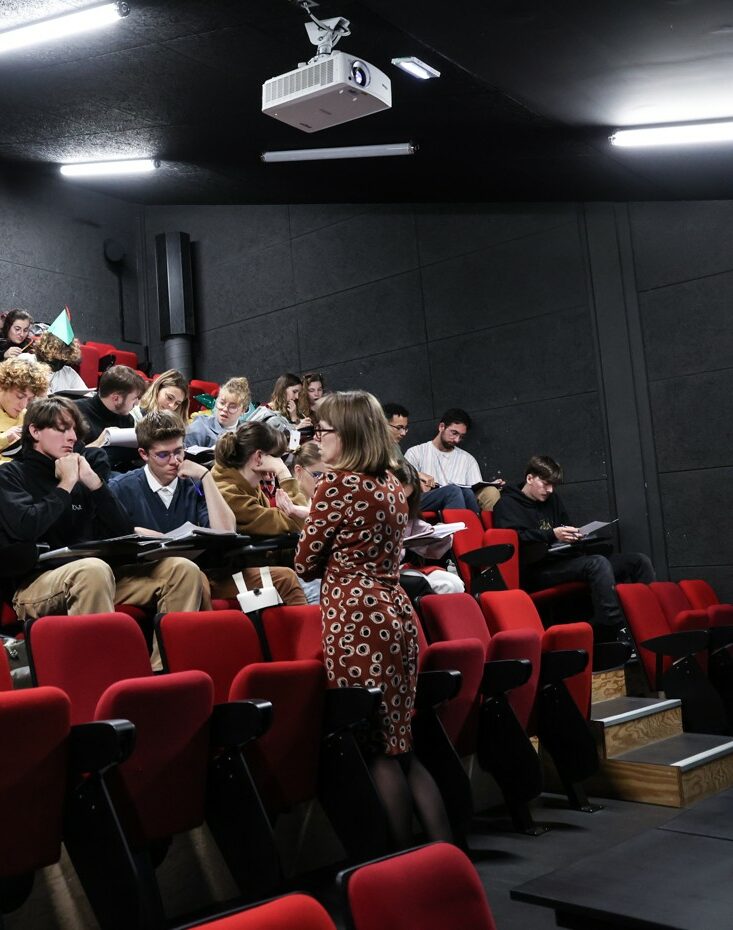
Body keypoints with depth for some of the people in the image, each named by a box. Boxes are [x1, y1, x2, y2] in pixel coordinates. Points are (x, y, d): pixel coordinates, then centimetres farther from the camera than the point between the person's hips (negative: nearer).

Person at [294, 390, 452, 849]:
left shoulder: (337, 483, -10)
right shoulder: (391, 483, 14)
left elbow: (306, 563, -3)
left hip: (357, 620, -8)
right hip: (395, 610, 8)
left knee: (378, 747, 0)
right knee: (401, 742, 13)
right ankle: (445, 849, 15)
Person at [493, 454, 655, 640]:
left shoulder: (552, 499, 25)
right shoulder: (507, 504, 1)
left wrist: (574, 535, 4)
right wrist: (552, 535, -25)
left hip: (565, 559, 8)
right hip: (537, 571, -8)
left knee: (639, 561, -4)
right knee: (598, 563, -35)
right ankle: (615, 633, -40)